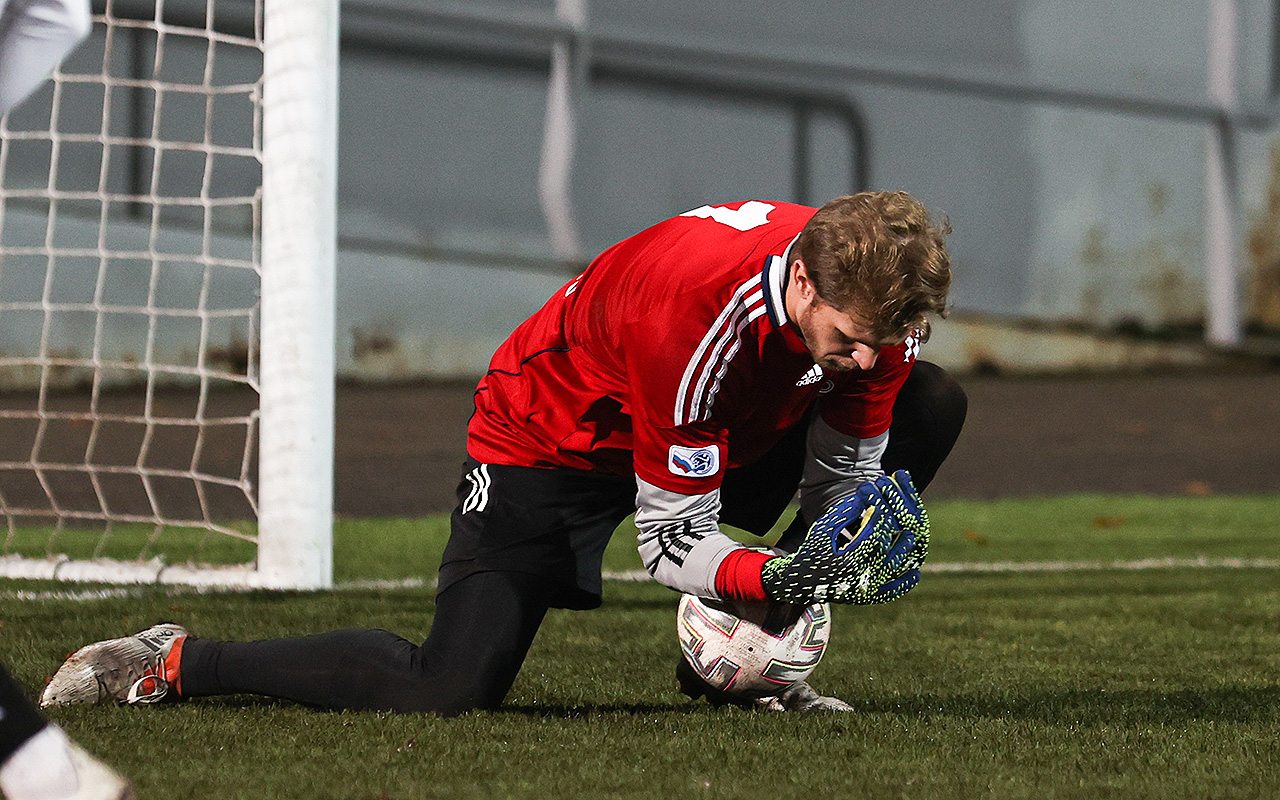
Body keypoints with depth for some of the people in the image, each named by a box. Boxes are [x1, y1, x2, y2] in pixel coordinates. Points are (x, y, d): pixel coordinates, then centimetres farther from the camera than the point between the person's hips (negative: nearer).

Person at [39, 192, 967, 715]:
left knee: (932, 404, -6)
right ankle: (177, 662, -5)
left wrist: (845, 543, -27)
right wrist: (775, 577, -47)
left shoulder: (869, 300, -19)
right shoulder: (693, 314, -39)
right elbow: (673, 541, -30)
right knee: (447, 691, -25)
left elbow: (843, 473, -5)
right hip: (552, 439, -7)